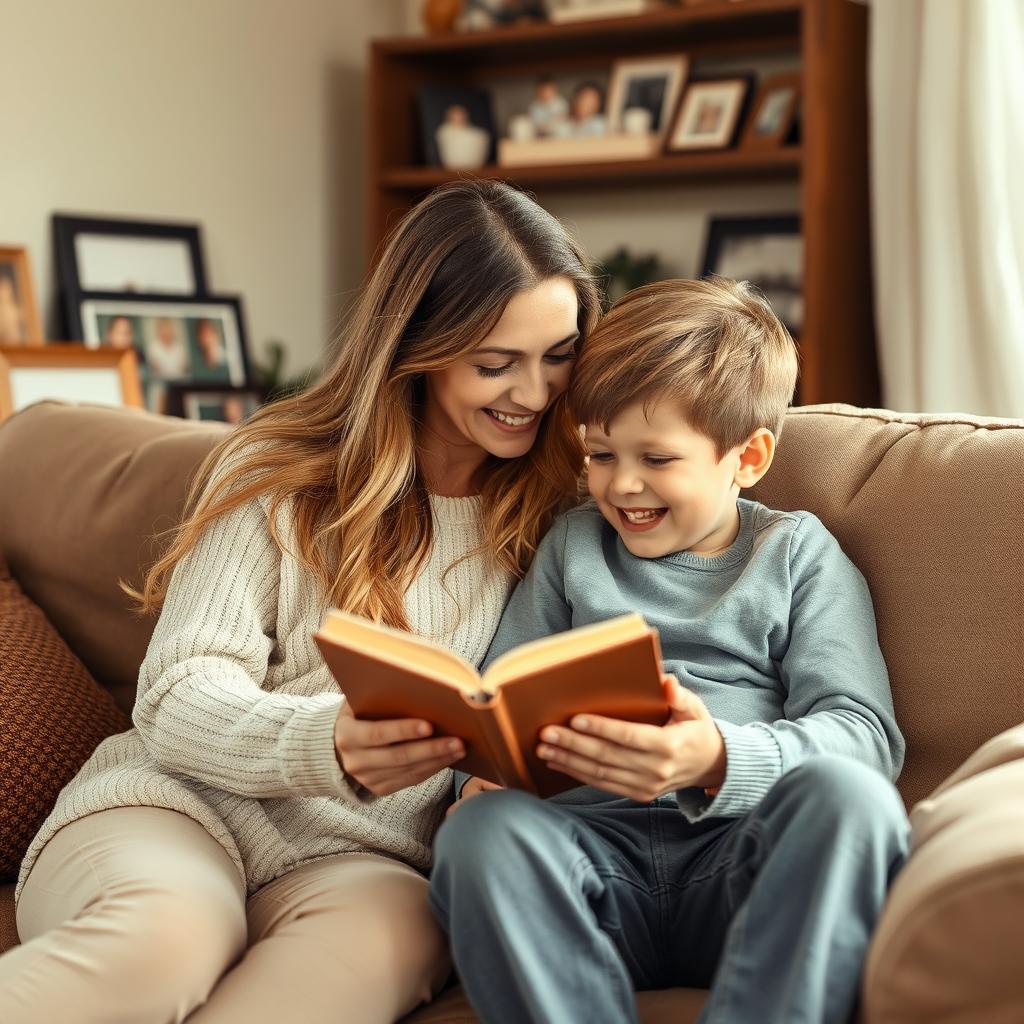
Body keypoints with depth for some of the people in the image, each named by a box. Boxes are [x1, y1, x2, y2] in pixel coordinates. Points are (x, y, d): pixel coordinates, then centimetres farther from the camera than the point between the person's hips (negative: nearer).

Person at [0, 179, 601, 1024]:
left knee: (384, 937, -37)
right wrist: (329, 747, -27)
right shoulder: (282, 476, 1)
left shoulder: (555, 511, 8)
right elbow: (179, 698, -6)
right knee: (165, 932, -38)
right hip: (175, 803, -1)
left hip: (360, 855, 2)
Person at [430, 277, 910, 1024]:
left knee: (845, 794, -33)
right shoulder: (573, 545, 23)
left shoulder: (799, 556, 14)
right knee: (481, 831, -31)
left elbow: (862, 734, 0)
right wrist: (488, 770, -6)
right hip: (596, 839, 2)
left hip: (744, 851, -1)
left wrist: (721, 760, -20)